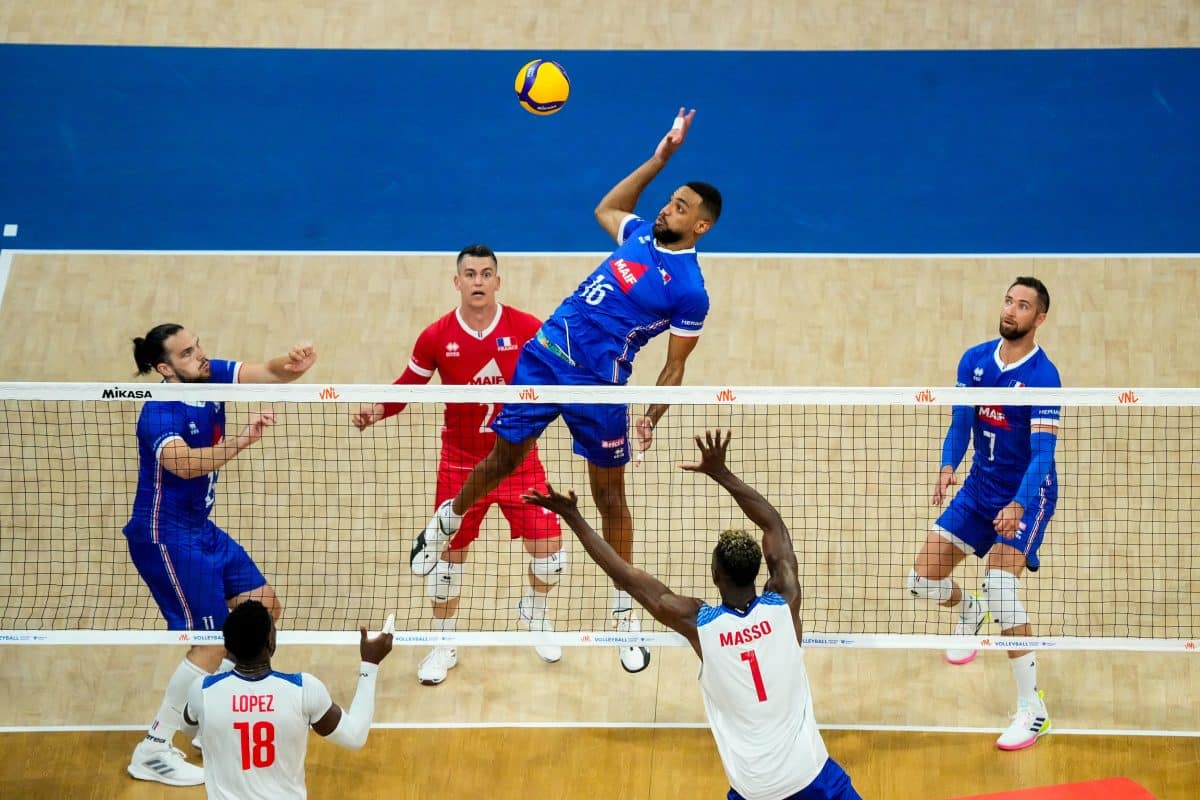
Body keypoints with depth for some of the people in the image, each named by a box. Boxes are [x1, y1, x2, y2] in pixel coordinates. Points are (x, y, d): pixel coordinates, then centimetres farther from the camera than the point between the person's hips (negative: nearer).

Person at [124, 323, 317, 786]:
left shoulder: (211, 377, -3)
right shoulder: (161, 414, -25)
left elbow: (268, 374, -11)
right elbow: (184, 463, -44)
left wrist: (293, 365, -34)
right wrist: (241, 441, -56)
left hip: (201, 530, 10)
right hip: (166, 537, -10)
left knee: (263, 609, 16)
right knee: (213, 642, -11)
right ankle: (152, 752, -3)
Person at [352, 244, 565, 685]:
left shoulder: (528, 329, -10)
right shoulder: (437, 337, -7)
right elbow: (406, 387, 4)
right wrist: (377, 410, -15)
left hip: (519, 461, 0)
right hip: (460, 463, 0)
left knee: (549, 551, -1)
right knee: (449, 555, 4)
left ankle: (534, 612, 34)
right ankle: (443, 645, 26)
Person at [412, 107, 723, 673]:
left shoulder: (690, 291, -9)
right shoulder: (641, 235, 7)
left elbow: (675, 366, -5)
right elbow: (606, 207, 30)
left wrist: (652, 415, -19)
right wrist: (660, 158, 22)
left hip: (599, 386, -4)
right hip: (545, 355, 4)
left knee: (610, 497, 5)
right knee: (504, 458, 14)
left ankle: (625, 612, 17)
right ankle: (446, 520, 40)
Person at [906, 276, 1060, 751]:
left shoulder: (1043, 377, -19)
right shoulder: (974, 361, -1)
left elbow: (1042, 453, -24)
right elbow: (960, 423, 2)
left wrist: (1019, 506, -39)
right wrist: (948, 468, -19)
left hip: (1026, 495, -6)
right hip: (979, 489, 6)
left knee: (1000, 586, -26)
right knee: (922, 579, 3)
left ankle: (1032, 709, -16)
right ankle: (969, 613, 42)